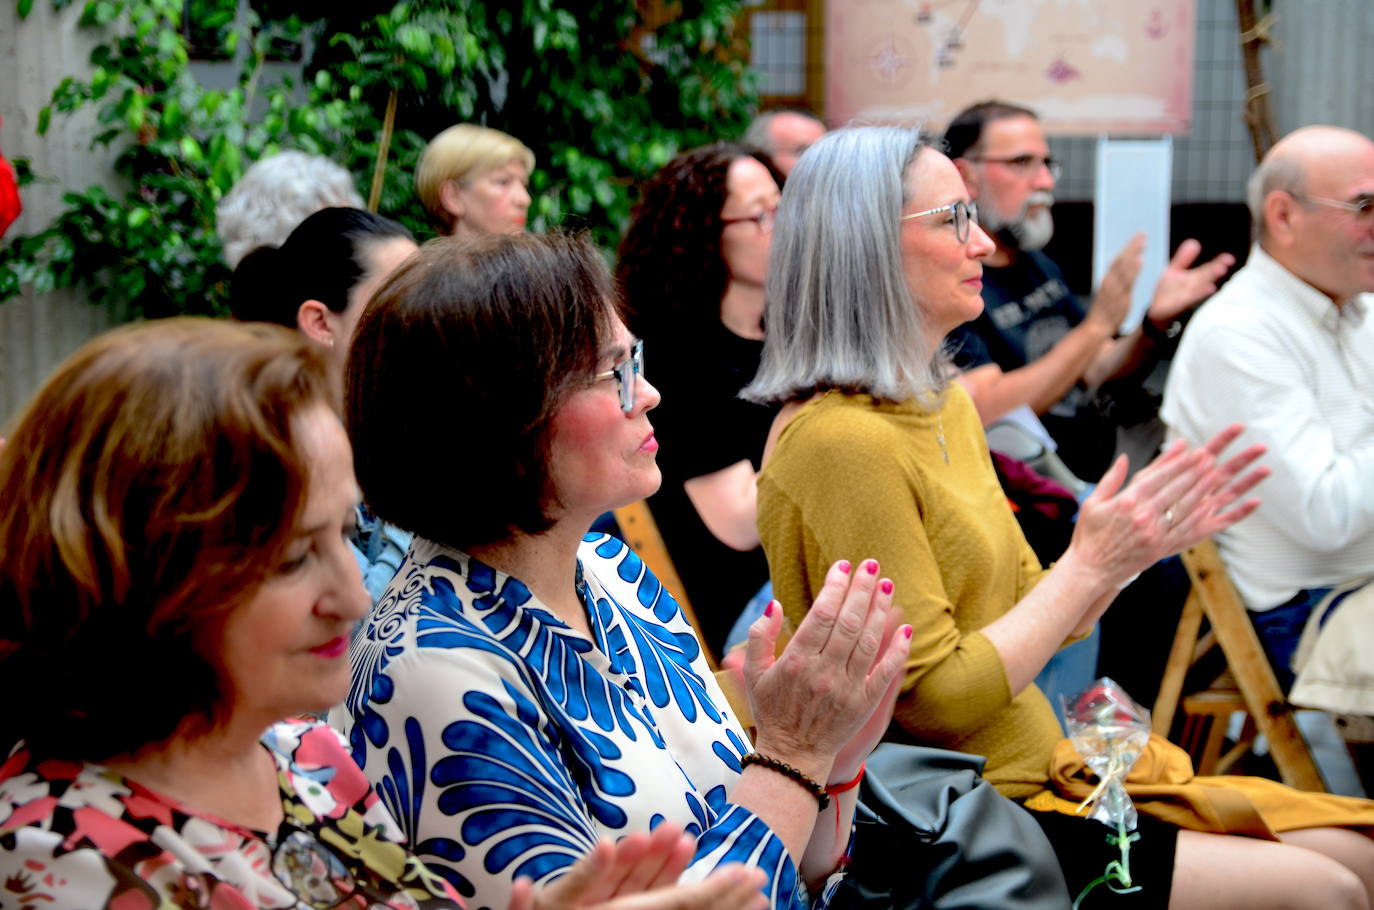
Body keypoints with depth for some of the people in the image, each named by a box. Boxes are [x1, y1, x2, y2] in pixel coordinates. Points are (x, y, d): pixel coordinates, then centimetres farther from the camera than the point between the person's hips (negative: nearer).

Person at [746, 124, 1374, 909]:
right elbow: (934, 701, -20)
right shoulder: (841, 442, -20)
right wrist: (1091, 562, -16)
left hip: (1038, 782, 9)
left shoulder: (945, 404, 11)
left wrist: (1141, 543, 0)